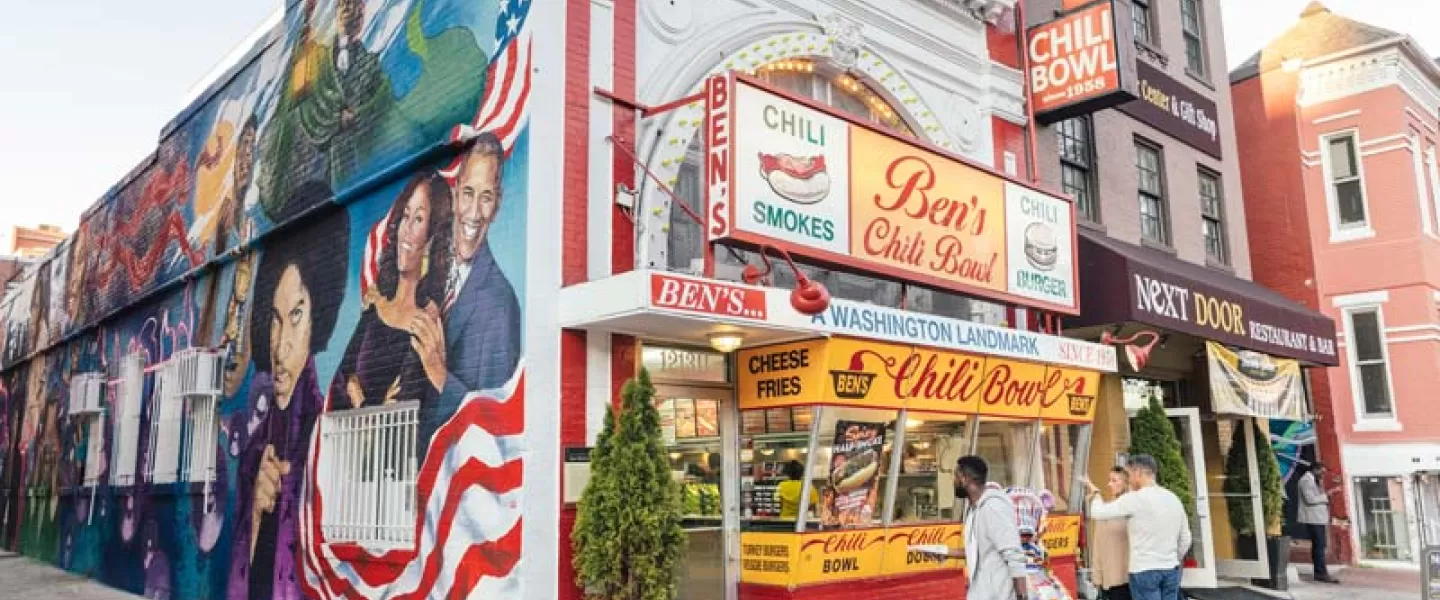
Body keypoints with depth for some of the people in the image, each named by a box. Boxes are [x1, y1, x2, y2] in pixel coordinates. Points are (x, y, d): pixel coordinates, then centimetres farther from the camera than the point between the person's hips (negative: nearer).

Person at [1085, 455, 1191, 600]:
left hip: (1144, 570, -6)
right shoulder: (1174, 498, 10)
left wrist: (1095, 493, 10)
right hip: (1171, 569, 7)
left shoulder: (1135, 499, -12)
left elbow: (1098, 513, -9)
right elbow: (1185, 539, 15)